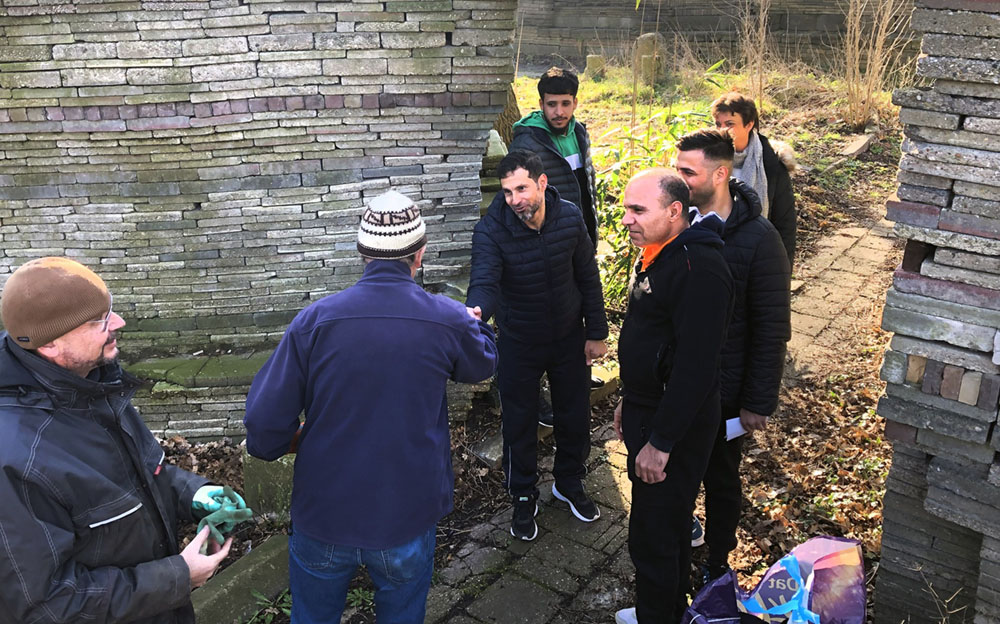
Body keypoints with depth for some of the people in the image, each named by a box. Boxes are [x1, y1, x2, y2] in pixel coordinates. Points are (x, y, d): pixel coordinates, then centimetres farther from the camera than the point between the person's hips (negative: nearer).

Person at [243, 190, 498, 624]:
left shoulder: (315, 320, -16)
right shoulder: (449, 321, -14)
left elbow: (264, 424, -16)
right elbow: (483, 364, 10)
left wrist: (292, 442, 8)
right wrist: (475, 323, 32)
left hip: (323, 518, 0)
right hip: (408, 523, 0)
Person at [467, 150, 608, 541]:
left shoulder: (569, 218, -13)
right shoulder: (491, 230, -23)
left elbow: (587, 277, -2)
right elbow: (485, 281, -36)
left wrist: (597, 333, 1)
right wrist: (476, 311, -60)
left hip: (569, 337, 3)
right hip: (519, 343, -2)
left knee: (574, 416, 17)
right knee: (519, 423, 10)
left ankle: (569, 483, 44)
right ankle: (524, 498, 35)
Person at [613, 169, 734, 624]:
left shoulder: (697, 269, -25)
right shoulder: (657, 256, 9)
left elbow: (695, 365, -28)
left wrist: (660, 441, -24)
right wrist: (629, 401, 22)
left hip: (675, 424, -10)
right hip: (647, 412, 10)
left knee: (653, 536, 2)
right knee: (667, 523, 24)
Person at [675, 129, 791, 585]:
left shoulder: (758, 239, -18)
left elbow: (771, 329, -14)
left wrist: (759, 401, -13)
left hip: (720, 389, -4)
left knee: (719, 479, 15)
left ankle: (717, 567, 34)